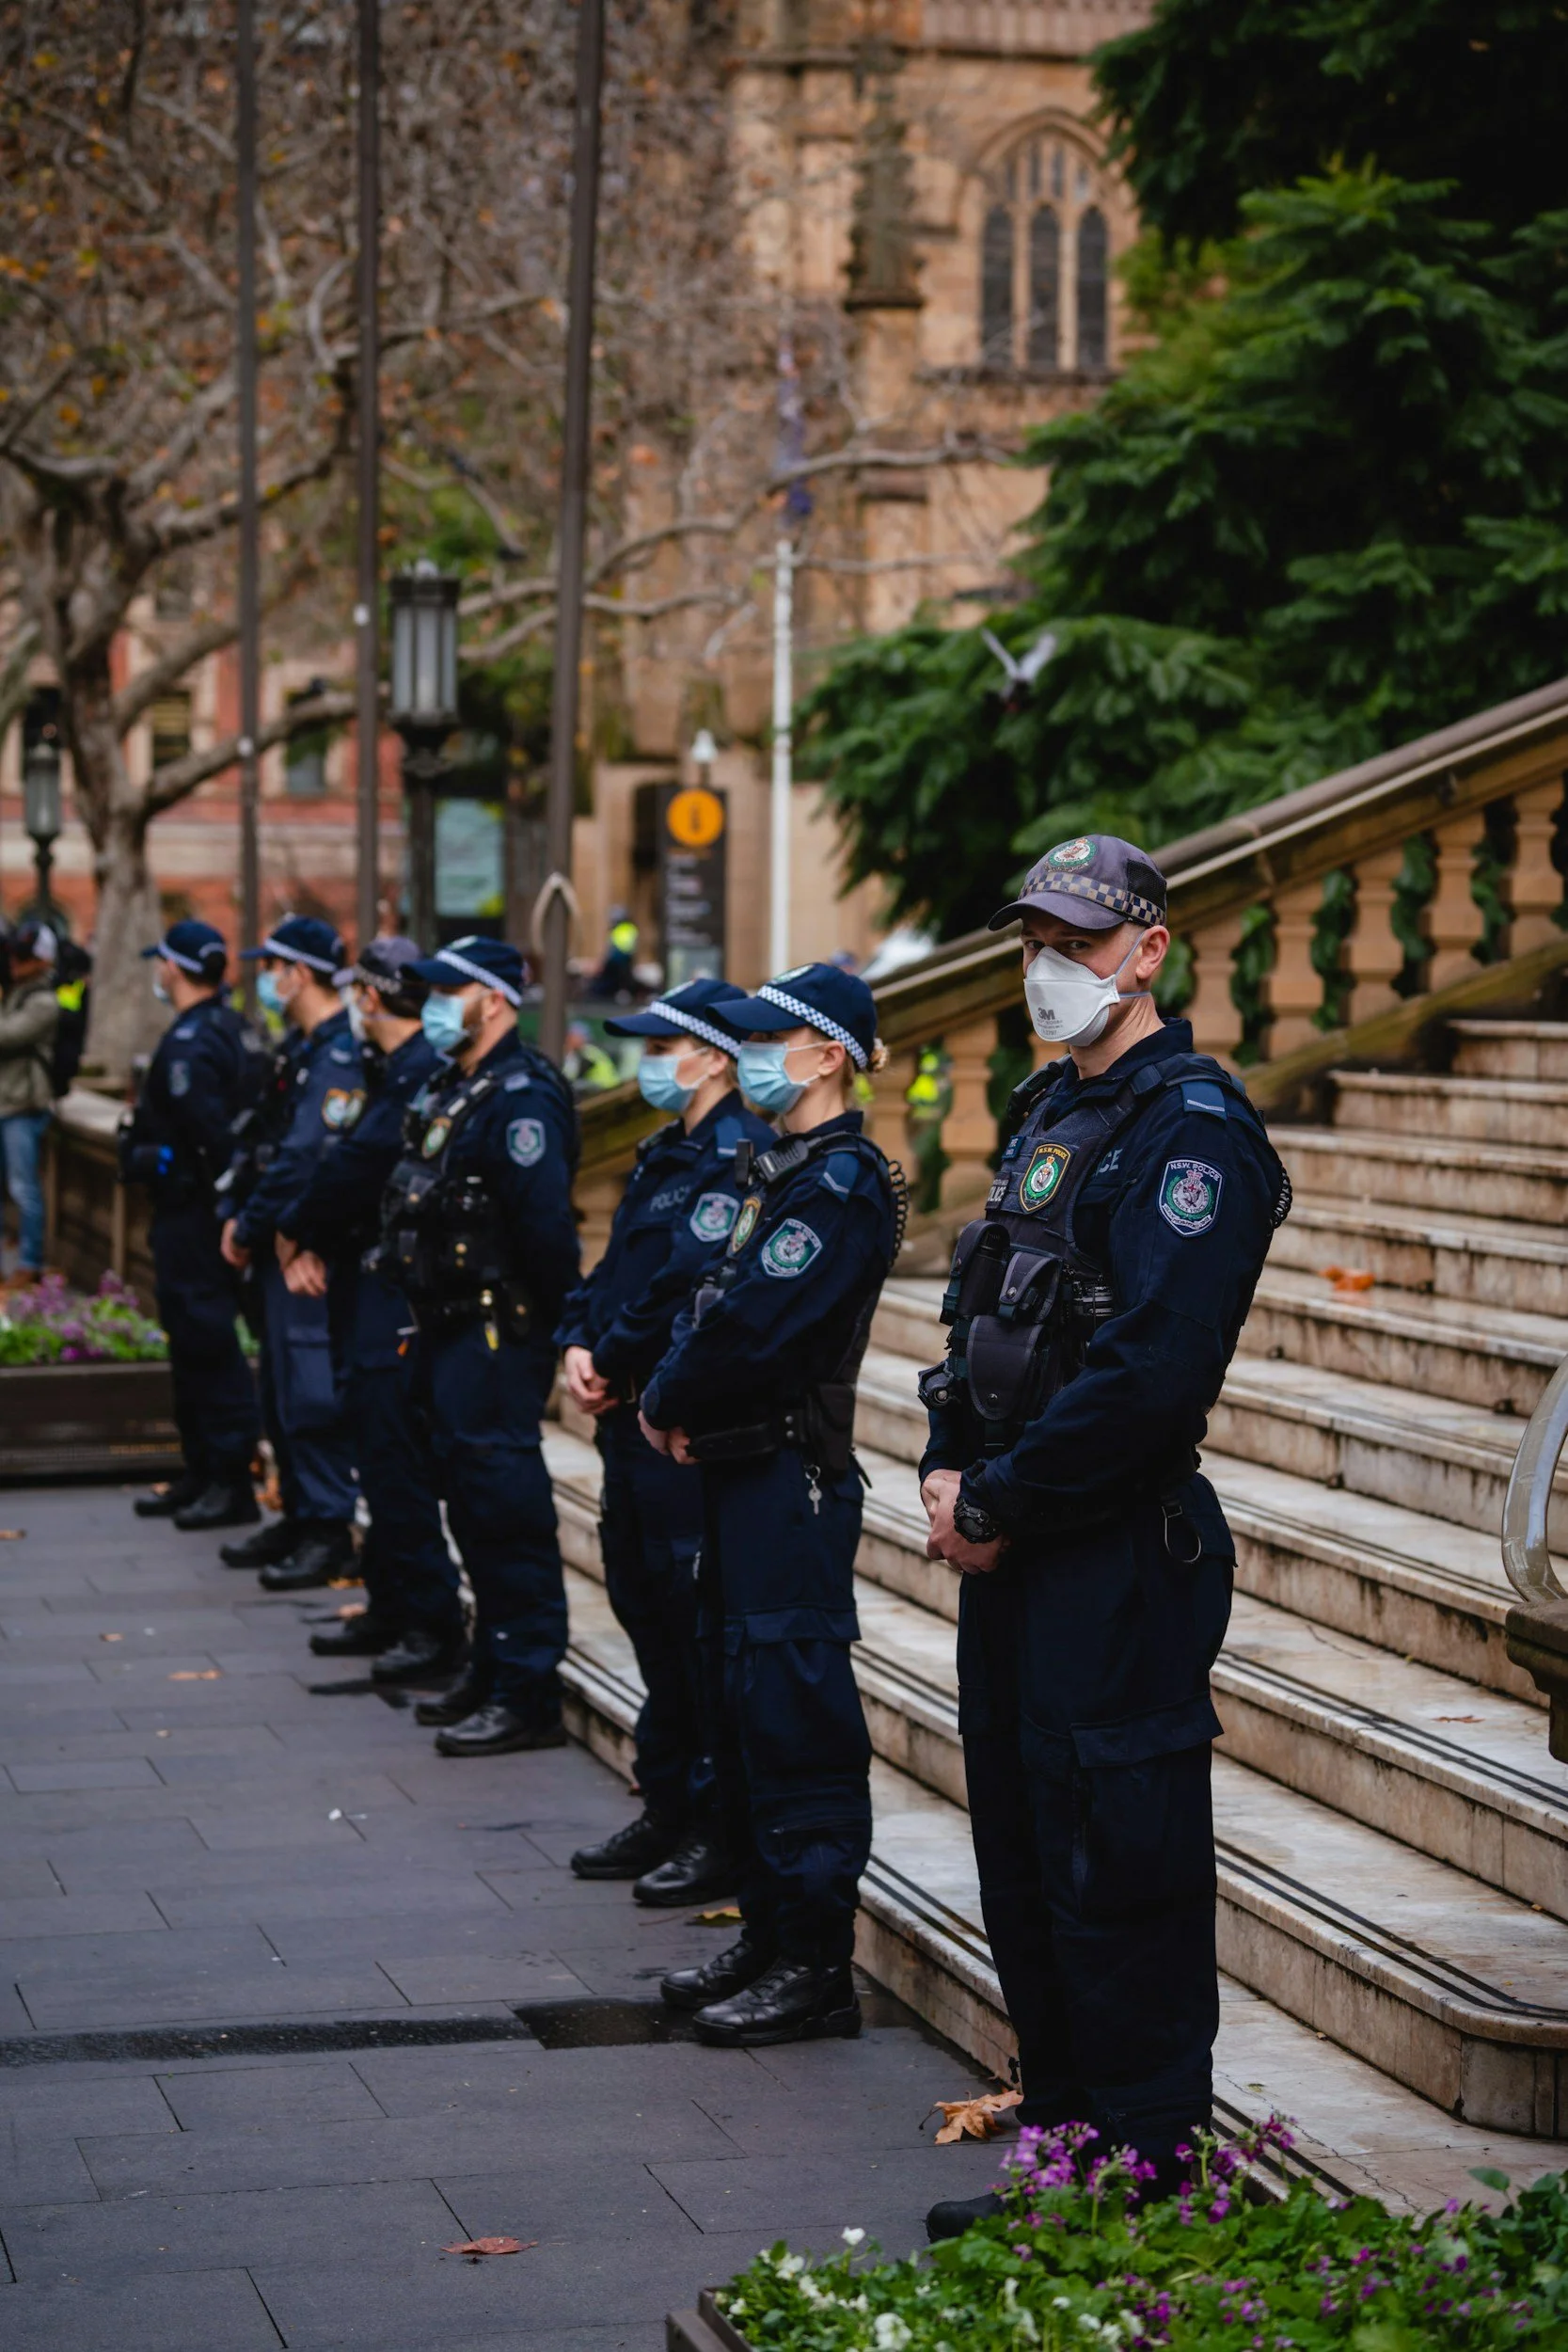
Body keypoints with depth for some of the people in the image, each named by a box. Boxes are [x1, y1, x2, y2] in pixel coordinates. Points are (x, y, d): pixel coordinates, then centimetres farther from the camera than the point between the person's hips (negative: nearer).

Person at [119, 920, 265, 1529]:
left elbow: (211, 1135, -25)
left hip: (191, 1219, -10)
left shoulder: (189, 1043, -18)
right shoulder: (237, 1031, 13)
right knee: (195, 1343, 16)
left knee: (206, 1343, -7)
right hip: (211, 1212, 10)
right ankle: (201, 1476, 23)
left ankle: (233, 1483, -4)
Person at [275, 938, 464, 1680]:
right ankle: (390, 1611, 24)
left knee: (399, 1464, -9)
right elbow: (348, 1165, 13)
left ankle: (434, 1627, -5)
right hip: (370, 1290, 10)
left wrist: (294, 1231, -8)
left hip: (398, 1298, -10)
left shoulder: (422, 1074, -18)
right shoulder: (393, 1070, 14)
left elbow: (358, 1166, -22)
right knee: (381, 1458, 15)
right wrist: (315, 1247, 0)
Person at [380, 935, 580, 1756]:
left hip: (500, 1335, -10)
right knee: (468, 1499, 16)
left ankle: (528, 1694, -3)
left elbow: (545, 1226, -23)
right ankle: (493, 1667, 26)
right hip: (450, 1328, 10)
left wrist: (559, 1326, -18)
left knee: (506, 1503, -7)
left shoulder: (522, 1098, -17)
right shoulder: (449, 1090, 14)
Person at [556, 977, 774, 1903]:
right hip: (632, 1417, 10)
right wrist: (579, 1346, 0)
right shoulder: (666, 1154, 17)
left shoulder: (741, 1156, -14)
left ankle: (724, 1829, 3)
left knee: (701, 1620, -5)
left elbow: (688, 1289, -22)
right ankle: (669, 1808, 26)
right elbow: (614, 1269, 17)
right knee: (646, 1608, 15)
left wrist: (613, 1363, -12)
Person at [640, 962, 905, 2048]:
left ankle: (817, 1968, 0)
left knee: (795, 1716, -6)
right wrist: (675, 1400, -2)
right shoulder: (782, 1171, 15)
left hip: (793, 1483, -10)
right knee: (741, 1706, 14)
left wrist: (668, 1402, -7)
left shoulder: (842, 1186, -15)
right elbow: (714, 1303, 15)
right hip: (746, 1472, 10)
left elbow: (750, 1329, -22)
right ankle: (768, 1936, 24)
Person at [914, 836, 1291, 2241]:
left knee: (1117, 1878, -4)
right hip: (1011, 1548, 10)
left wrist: (996, 1505, -16)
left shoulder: (1193, 1127, -15)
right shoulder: (1049, 1112, 15)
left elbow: (1150, 1371, -23)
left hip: (1121, 1556, -10)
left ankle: (1151, 2186, 6)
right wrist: (948, 1470, 4)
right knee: (1022, 1864, 15)